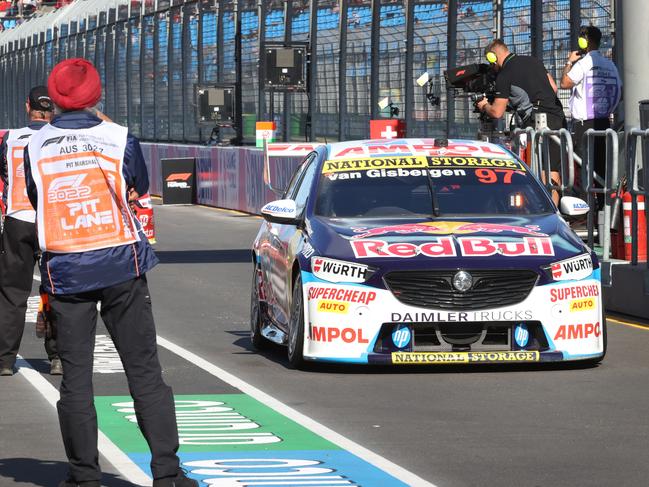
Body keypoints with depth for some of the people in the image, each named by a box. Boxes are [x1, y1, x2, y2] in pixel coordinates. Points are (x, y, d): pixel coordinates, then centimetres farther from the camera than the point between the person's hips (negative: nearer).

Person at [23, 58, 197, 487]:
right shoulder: (119, 139, -6)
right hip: (121, 265, -1)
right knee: (144, 371, 2)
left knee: (76, 375, 7)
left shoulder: (36, 147, -2)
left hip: (64, 272, 1)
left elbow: (37, 204, 10)